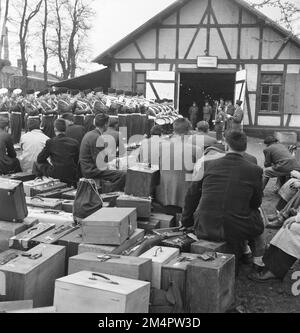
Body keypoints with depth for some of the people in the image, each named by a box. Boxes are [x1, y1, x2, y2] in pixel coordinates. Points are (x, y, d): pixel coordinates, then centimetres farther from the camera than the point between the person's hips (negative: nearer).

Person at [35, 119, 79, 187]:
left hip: (56, 176, -3)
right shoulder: (74, 143, 0)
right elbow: (76, 162, 8)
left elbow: (39, 159, 4)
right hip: (72, 178, 3)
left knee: (37, 164, 16)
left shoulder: (50, 142, -6)